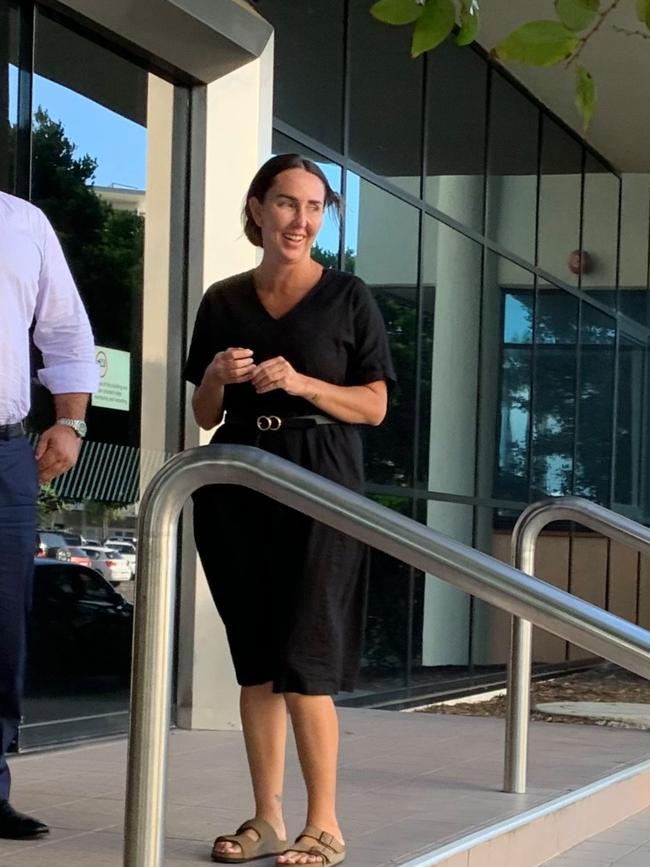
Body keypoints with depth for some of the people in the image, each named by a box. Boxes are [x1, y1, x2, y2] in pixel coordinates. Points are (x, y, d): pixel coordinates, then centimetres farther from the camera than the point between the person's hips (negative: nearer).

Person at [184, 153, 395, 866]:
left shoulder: (347, 297, 2)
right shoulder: (223, 301, 11)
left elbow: (374, 407, 0)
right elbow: (205, 416, 15)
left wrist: (302, 383, -15)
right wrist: (216, 378, -7)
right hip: (236, 488, 4)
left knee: (303, 663, -8)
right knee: (254, 662, 6)